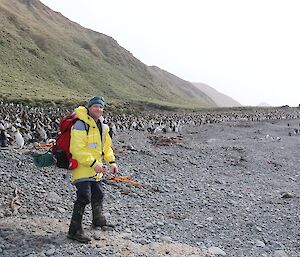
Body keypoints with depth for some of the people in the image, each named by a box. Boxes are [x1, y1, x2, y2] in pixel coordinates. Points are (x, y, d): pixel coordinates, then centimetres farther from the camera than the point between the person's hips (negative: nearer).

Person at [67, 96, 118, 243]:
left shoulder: (102, 126, 9)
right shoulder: (80, 126, -20)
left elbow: (106, 146, 20)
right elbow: (77, 150, -25)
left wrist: (111, 161, 8)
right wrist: (93, 163, -27)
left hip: (95, 170, 9)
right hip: (82, 168, -9)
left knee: (98, 195, 22)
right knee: (84, 197, -14)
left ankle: (98, 220, 45)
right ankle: (75, 230, -5)